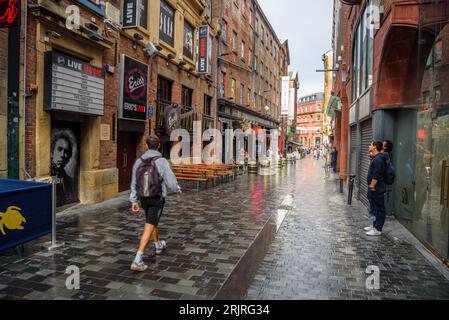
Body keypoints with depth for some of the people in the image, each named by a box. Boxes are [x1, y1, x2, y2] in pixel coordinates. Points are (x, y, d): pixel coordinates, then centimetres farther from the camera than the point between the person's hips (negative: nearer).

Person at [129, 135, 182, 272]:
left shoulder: (139, 161, -1)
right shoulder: (161, 161, -17)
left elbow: (134, 183, 2)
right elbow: (170, 180, -15)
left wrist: (134, 201, 9)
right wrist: (178, 190, 6)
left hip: (144, 198, 6)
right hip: (157, 199, -6)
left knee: (153, 222, 27)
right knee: (148, 228, -4)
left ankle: (158, 245, 48)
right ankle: (137, 261, -7)